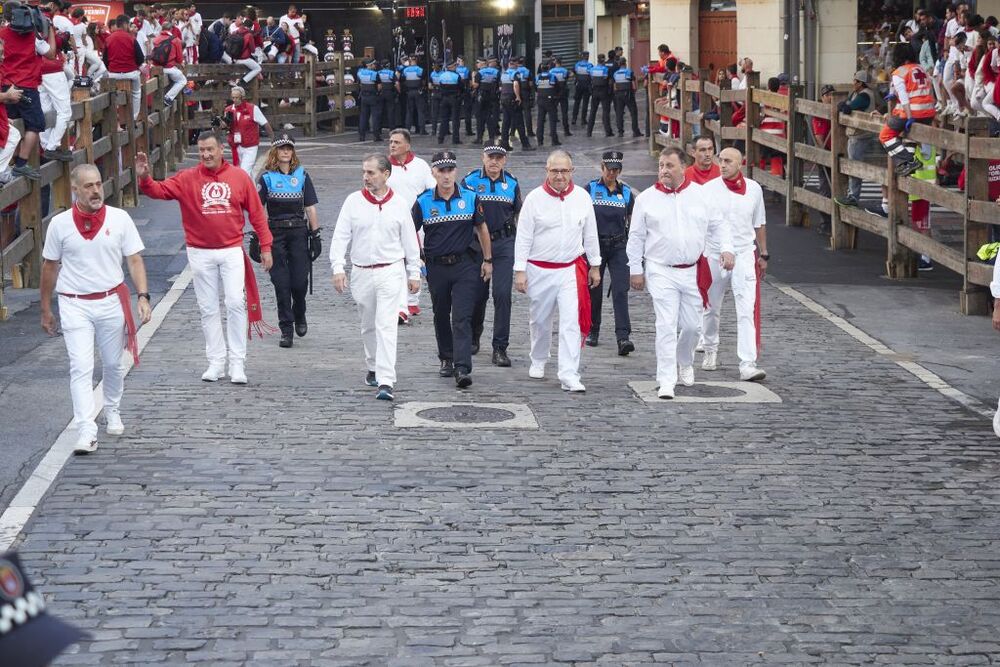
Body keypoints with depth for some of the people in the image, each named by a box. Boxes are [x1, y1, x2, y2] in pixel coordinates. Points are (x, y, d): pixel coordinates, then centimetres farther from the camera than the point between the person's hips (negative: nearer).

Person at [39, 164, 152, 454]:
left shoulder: (119, 219, -2)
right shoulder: (60, 224, -3)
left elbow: (134, 260, 1)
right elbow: (50, 267, 7)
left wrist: (143, 296, -12)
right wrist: (46, 310, 10)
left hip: (112, 302, 2)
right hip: (74, 305, -1)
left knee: (113, 364, 15)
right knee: (81, 368, -11)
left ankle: (113, 412, 41)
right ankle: (86, 432, -15)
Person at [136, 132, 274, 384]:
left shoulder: (239, 177, 0)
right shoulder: (187, 179, -1)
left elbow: (257, 213, 4)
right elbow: (160, 190, -13)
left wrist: (265, 247, 3)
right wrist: (145, 179, -34)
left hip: (232, 250, -1)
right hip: (201, 253, 1)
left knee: (236, 303, -7)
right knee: (208, 309, 7)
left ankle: (237, 363, 1)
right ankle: (216, 362, 17)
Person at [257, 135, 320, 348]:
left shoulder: (302, 175, 6)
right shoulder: (267, 177, 2)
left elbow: (310, 207, 8)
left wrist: (315, 234, 4)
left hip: (298, 232, 1)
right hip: (275, 233, -1)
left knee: (300, 280, -2)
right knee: (281, 282, -2)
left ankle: (299, 315, 28)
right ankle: (286, 329, 6)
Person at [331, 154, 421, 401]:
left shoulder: (399, 204, 0)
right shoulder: (353, 201, 1)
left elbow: (410, 241, 7)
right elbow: (341, 236, -1)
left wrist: (414, 274, 9)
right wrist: (338, 267, -12)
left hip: (390, 271, -3)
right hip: (361, 273, 3)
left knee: (386, 325, -12)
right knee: (368, 325, 16)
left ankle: (386, 381, -17)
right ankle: (373, 367, 37)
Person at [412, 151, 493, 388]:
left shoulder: (470, 198, -1)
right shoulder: (423, 202, -3)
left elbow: (481, 228, 11)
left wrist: (488, 260, 12)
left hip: (464, 264, -2)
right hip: (436, 267, 2)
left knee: (462, 318, -11)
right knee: (441, 316, 15)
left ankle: (462, 368, -18)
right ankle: (447, 359, 33)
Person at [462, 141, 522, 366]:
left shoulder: (512, 183, 6)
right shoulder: (470, 181, -1)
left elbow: (518, 214, 17)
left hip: (504, 244, 0)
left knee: (502, 294, -8)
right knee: (478, 294, 9)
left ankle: (500, 349, -5)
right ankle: (473, 338, 34)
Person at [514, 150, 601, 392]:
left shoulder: (582, 197, 1)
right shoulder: (535, 198, -5)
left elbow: (590, 234, 11)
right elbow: (523, 237, -3)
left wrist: (595, 265, 14)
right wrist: (520, 270, -7)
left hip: (571, 269, 0)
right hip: (540, 270, 0)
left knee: (572, 321, -11)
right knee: (540, 320, 15)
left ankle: (569, 375, -12)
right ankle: (538, 360, 40)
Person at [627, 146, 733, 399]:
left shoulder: (700, 194, 4)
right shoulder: (646, 198, 0)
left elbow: (718, 224, 12)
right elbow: (636, 237, 6)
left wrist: (726, 248, -5)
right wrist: (636, 270, 4)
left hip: (693, 271, 2)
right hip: (661, 272, -2)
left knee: (692, 325, 10)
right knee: (666, 326, -10)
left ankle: (685, 362, 40)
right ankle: (666, 382, -7)